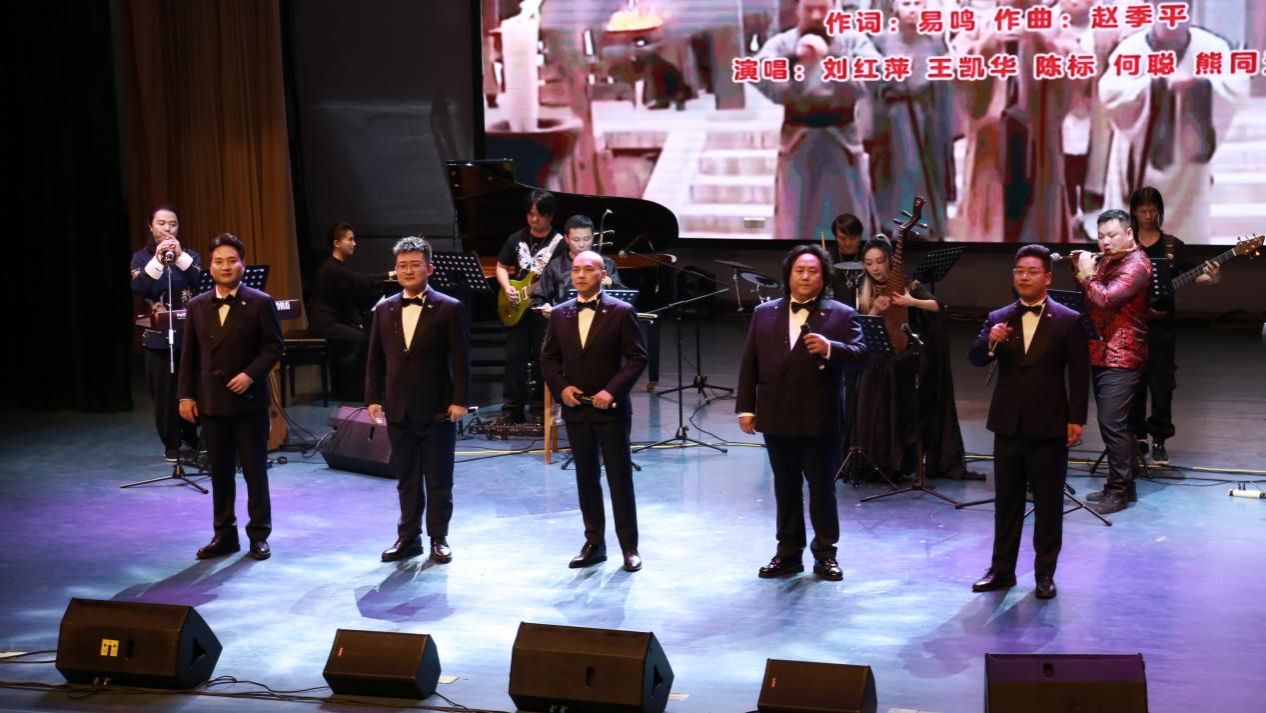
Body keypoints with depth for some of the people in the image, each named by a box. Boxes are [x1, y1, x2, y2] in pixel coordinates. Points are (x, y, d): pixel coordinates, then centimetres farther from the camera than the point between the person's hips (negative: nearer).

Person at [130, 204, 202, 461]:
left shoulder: (189, 255, 9)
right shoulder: (142, 257, 6)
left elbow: (202, 282, -9)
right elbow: (138, 288, -12)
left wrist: (181, 256, -19)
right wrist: (157, 260, -22)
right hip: (158, 336, -1)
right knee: (164, 391, -2)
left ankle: (193, 436, 17)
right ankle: (172, 444, 8)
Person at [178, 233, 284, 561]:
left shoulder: (260, 303, -4)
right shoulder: (198, 306, 8)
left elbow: (274, 347, -5)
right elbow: (189, 355, 9)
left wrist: (250, 374, -17)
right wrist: (186, 395, 2)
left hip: (249, 400, -4)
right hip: (211, 401, 4)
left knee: (255, 470, 3)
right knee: (220, 472, 9)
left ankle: (259, 535, 12)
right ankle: (224, 534, 18)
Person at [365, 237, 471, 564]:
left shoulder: (450, 309, -4)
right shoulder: (384, 310, 8)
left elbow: (460, 360, -6)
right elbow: (375, 359, 10)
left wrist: (460, 400, -12)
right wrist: (373, 398, 3)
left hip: (437, 410, -4)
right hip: (398, 410, 4)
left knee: (439, 480, 5)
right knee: (406, 479, 11)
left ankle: (439, 539, 14)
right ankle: (408, 538, 19)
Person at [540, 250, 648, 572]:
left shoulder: (621, 312, -6)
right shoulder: (559, 314, 6)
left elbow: (637, 358, -7)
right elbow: (548, 358, 11)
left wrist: (612, 390, -17)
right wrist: (561, 387, -6)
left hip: (611, 409, -4)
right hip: (575, 408, 4)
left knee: (620, 479, 1)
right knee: (586, 479, 10)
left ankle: (629, 547, 9)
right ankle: (594, 544, 19)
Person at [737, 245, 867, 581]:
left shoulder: (841, 315, -2)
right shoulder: (764, 313, 8)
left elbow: (860, 355, -13)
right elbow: (750, 363, 8)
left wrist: (830, 348, -31)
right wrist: (746, 407, 3)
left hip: (820, 419, -3)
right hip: (777, 417, 3)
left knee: (822, 488, 5)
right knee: (785, 488, 11)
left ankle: (825, 554, 16)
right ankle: (788, 553, 19)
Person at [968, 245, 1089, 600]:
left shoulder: (1068, 321, -3)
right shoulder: (998, 318, 5)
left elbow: (1079, 375, -4)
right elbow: (976, 359, -5)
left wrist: (1077, 419, -9)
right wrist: (990, 342, -25)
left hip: (1049, 427, -3)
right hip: (1008, 425, 3)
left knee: (1048, 504, 5)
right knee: (1006, 501, 10)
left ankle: (1045, 573, 14)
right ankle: (1002, 569, 18)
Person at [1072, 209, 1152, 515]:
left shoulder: (1136, 264, -14)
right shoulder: (1106, 261, 15)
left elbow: (1105, 298, -25)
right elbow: (1089, 296, 20)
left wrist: (1088, 273, -12)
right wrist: (1080, 270, 7)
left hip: (1121, 358, -9)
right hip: (1101, 354, 9)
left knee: (1112, 424, -12)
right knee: (1113, 424, 14)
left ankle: (1119, 491, -7)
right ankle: (1122, 485, 21)